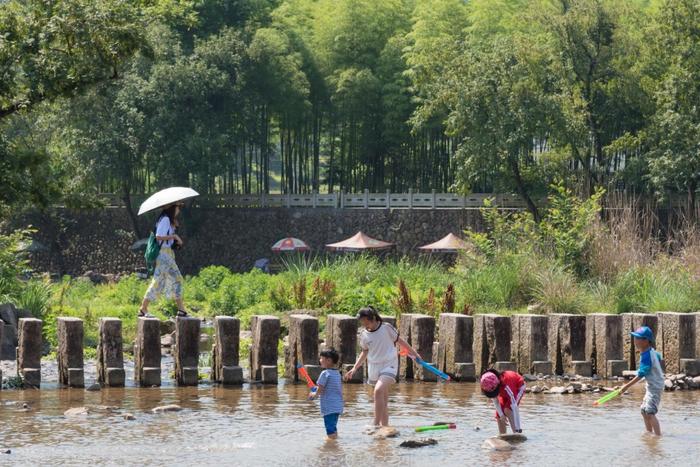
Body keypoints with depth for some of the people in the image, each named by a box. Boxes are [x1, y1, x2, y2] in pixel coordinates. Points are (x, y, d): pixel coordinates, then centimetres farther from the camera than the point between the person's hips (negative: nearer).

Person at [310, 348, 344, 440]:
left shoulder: (325, 373, -13)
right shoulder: (337, 373, 12)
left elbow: (320, 390, -16)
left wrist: (314, 394, 6)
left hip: (329, 407, -9)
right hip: (338, 406, 9)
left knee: (330, 431, -7)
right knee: (333, 428, 21)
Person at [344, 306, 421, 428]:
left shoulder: (386, 328, -9)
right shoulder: (364, 335, 2)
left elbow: (399, 341, 5)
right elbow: (364, 352, 16)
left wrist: (414, 353, 15)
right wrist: (354, 369, 9)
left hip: (389, 365, -5)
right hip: (374, 367, 5)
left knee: (378, 390, -24)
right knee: (383, 399, 9)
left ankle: (376, 424, -25)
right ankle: (385, 425, 17)